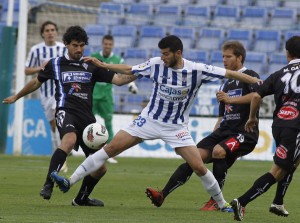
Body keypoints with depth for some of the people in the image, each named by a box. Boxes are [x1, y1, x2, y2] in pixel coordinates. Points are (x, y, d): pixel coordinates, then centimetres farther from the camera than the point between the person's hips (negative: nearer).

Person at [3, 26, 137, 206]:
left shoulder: (92, 66, 12)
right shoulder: (55, 64, 11)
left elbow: (118, 80, 6)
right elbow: (36, 82, 27)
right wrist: (16, 97, 37)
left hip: (87, 117, 4)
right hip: (66, 111, -3)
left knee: (100, 168, 2)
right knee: (70, 139, -40)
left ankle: (82, 198, 27)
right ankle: (48, 184, -41)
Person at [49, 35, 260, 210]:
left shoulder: (197, 70, -16)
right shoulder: (156, 64, -9)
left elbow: (229, 73, -15)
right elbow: (129, 70, 5)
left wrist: (257, 82, -22)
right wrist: (102, 65, 2)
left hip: (177, 127, -2)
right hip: (149, 120, 2)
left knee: (199, 166, -11)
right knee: (111, 147, -7)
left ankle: (222, 203, 12)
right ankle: (70, 182, -4)